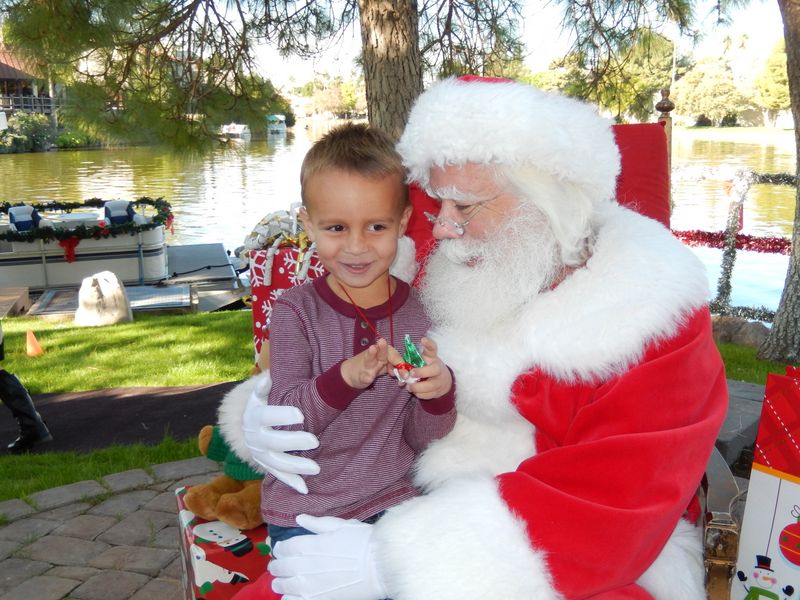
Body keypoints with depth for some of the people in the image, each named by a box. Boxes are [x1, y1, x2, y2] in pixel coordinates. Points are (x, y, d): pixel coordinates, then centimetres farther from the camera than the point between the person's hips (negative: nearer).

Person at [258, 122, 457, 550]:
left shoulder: (419, 312, -5)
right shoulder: (295, 311, -9)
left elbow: (421, 439, 0)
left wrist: (439, 390, -21)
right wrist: (347, 377, -30)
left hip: (392, 500, 2)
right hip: (304, 511, -1)